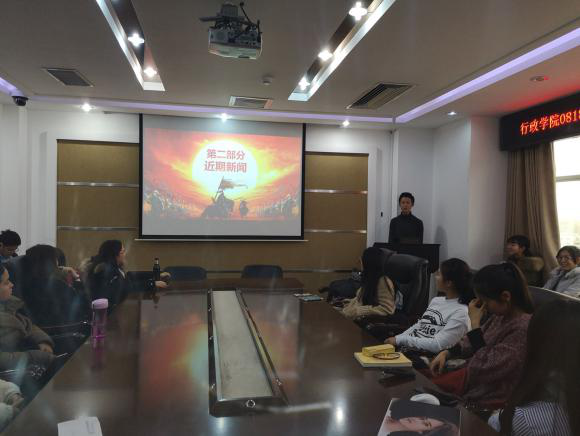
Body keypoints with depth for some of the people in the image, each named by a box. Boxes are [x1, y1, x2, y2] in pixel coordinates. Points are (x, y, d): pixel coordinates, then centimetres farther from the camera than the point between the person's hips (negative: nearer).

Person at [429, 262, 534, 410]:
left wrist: (475, 324, -25)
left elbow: (483, 368, -31)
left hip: (488, 400, -7)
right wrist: (447, 353, 2)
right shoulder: (501, 314, -4)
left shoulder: (523, 328, -30)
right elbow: (479, 340, 14)